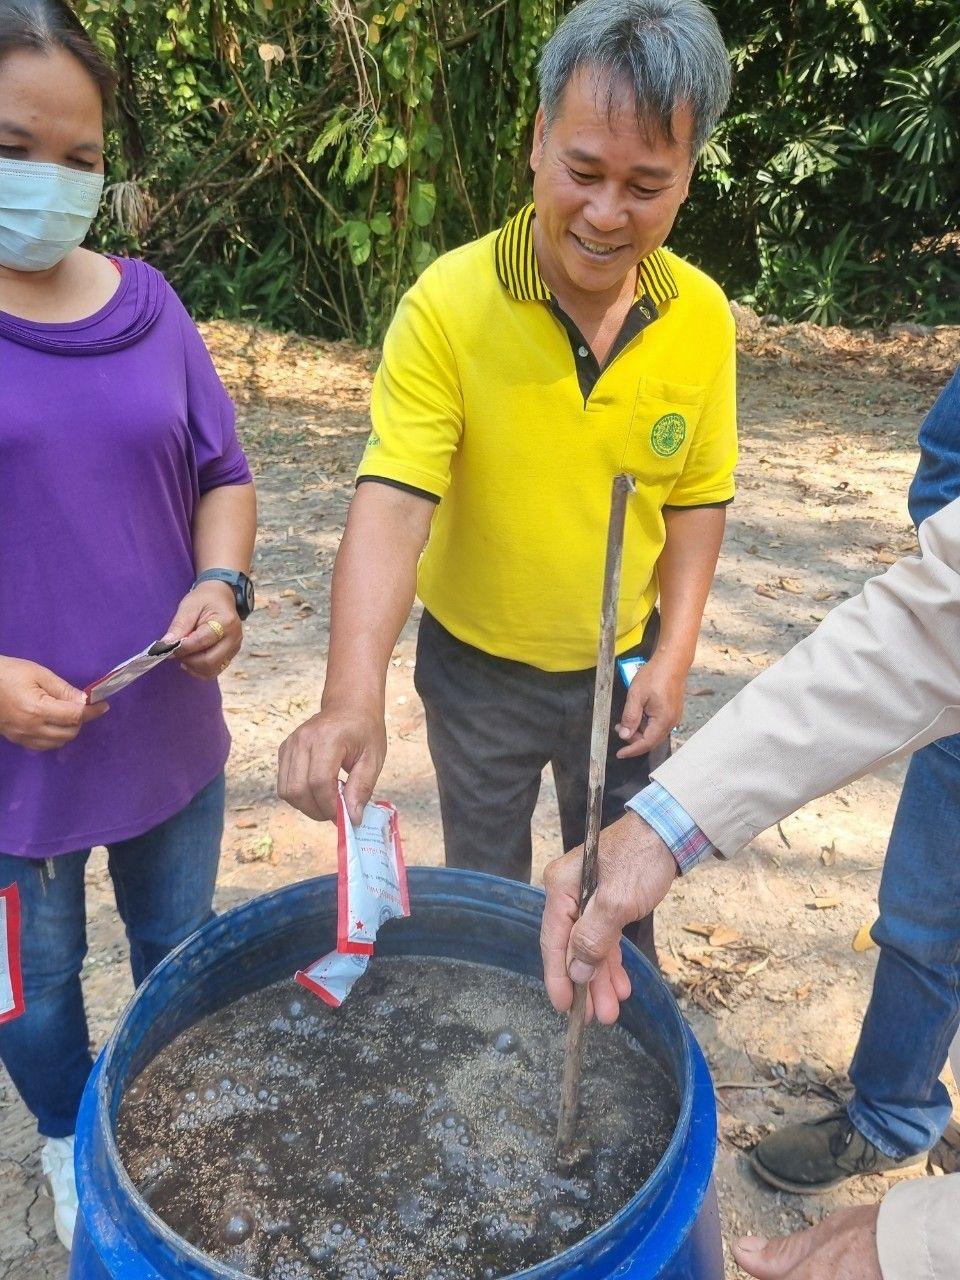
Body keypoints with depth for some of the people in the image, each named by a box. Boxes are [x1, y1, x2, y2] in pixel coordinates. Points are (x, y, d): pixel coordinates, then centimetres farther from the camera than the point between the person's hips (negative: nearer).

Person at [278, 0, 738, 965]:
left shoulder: (702, 316, -10)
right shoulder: (447, 305, -22)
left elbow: (697, 497, 0)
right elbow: (391, 505, -29)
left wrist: (672, 658, -5)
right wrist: (353, 695, -42)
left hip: (622, 667, 2)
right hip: (477, 669, -2)